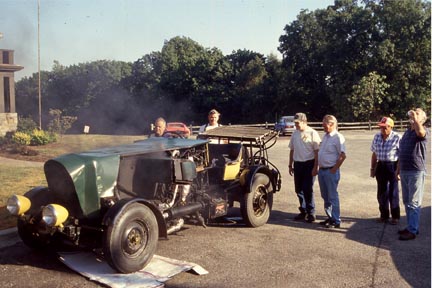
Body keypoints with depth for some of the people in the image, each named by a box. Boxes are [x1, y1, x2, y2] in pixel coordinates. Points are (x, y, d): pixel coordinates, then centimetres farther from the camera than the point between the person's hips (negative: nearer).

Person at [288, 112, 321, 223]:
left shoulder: (312, 133, -8)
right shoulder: (295, 134, 11)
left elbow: (317, 151, -10)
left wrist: (315, 167, -15)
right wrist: (290, 165, 15)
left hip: (309, 164, -6)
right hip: (297, 164, 6)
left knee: (308, 190, -6)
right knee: (299, 190, 10)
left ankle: (311, 213, 6)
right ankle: (303, 211, 24)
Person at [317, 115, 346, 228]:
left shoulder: (338, 137, -14)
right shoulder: (325, 136, 13)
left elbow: (343, 155, -19)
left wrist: (334, 169, -16)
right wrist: (319, 167, 14)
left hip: (331, 171, -9)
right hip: (322, 170, 9)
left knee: (333, 197, -2)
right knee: (325, 196, 16)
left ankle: (336, 221, 7)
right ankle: (330, 217, 27)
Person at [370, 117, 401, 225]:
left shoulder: (397, 138, -12)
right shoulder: (377, 137, 5)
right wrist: (372, 168, 13)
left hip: (393, 166, -5)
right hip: (381, 166, 5)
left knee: (393, 193, 3)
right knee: (381, 192, 12)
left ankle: (395, 217, 17)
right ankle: (384, 215, 26)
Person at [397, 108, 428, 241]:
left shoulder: (423, 131, -7)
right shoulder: (407, 132, 16)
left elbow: (420, 132, -36)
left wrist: (415, 118, -25)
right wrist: (398, 170, 20)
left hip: (416, 172, -8)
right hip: (404, 172, 8)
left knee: (414, 203, -3)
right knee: (407, 202, 15)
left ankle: (412, 231, 3)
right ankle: (410, 226, 26)